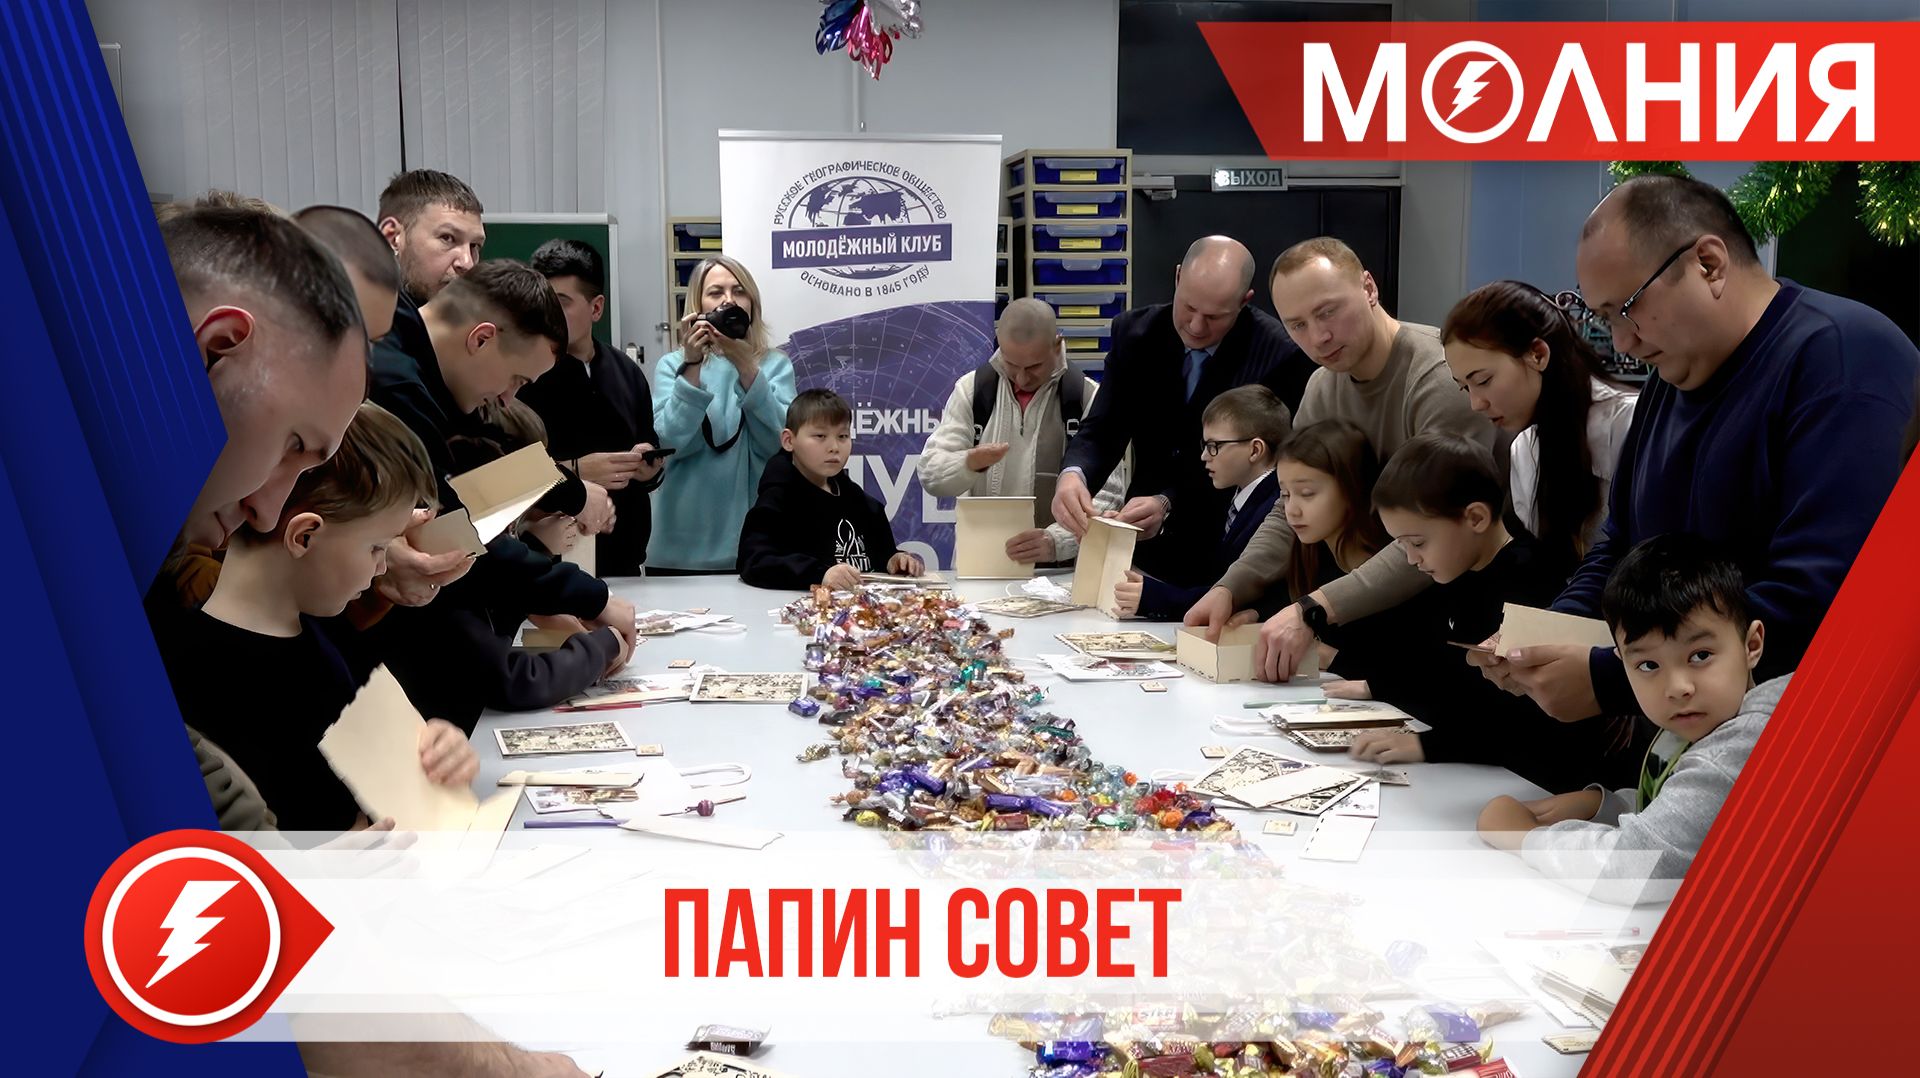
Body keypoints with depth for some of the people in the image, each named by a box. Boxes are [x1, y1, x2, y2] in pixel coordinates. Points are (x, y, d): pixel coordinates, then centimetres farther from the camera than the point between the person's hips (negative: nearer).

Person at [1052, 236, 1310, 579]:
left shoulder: (1279, 356, -12)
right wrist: (1074, 474, -24)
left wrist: (1168, 503, -27)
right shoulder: (1135, 332, 0)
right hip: (1145, 551, 4)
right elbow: (1101, 431, -1)